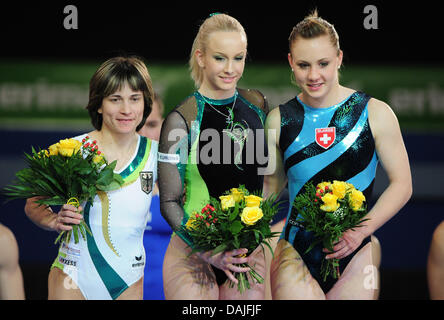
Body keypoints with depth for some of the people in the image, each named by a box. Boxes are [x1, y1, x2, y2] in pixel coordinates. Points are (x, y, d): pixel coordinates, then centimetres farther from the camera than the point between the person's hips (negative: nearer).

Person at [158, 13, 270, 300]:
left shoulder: (257, 105, 3)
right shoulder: (181, 120, -12)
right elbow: (169, 202, -9)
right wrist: (209, 253, -20)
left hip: (249, 255, 4)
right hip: (194, 258, -4)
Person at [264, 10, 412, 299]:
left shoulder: (375, 114, -3)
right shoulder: (280, 119, 5)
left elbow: (402, 184, 0)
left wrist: (360, 231, -13)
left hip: (356, 257, -1)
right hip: (296, 256, 1)